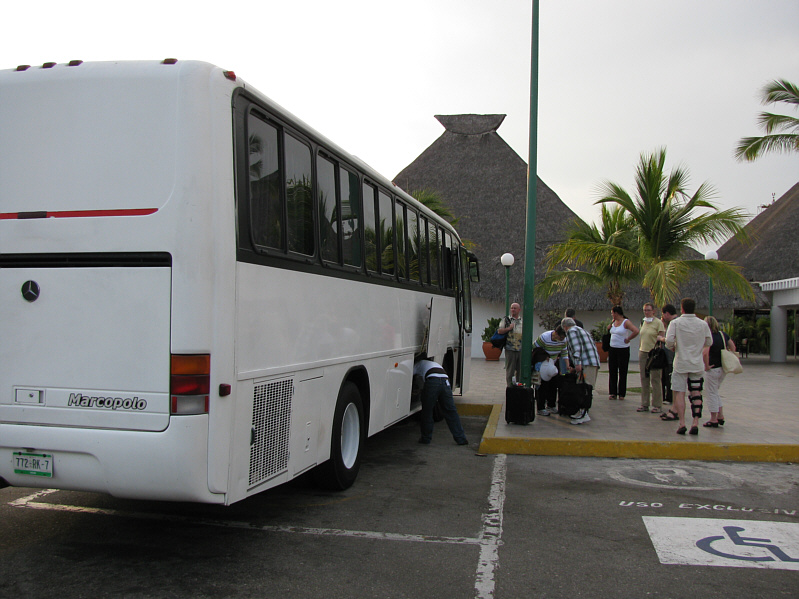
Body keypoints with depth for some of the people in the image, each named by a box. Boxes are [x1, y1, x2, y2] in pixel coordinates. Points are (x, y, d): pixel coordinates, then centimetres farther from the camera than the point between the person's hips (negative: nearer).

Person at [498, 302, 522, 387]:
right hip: (510, 349, -3)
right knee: (510, 370, -2)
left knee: (520, 370, 6)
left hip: (521, 349, 3)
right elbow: (499, 331, -1)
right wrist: (508, 328, -12)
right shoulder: (506, 319, 5)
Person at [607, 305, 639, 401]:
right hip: (612, 349, 7)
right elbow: (607, 330, 23)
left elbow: (636, 331, -21)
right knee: (612, 372, 6)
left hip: (623, 349, -7)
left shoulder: (626, 322, -11)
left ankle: (621, 394, 9)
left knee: (622, 372, 2)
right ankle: (613, 393, 12)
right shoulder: (614, 322, 11)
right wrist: (611, 323, 7)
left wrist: (628, 339, -14)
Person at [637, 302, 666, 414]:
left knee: (655, 380, -4)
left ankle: (657, 405, 2)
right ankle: (645, 404, 12)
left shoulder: (658, 322, -6)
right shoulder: (643, 322, 13)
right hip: (643, 352, 6)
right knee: (644, 379, 7)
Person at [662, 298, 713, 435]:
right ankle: (695, 423, 0)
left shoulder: (675, 323, -7)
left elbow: (669, 341, -16)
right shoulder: (703, 324, 3)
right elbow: (709, 342, 10)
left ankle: (682, 423, -4)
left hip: (681, 364, -3)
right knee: (696, 394, 7)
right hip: (698, 364, 3)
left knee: (679, 393, 1)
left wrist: (673, 347, 5)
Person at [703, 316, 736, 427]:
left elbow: (705, 352, -29)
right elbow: (733, 347, 15)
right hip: (724, 367, 7)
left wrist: (706, 366, -18)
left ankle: (713, 419, 9)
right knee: (715, 392, 21)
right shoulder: (723, 334, 6)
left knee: (712, 393, 4)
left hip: (713, 368, -7)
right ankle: (720, 416, 21)